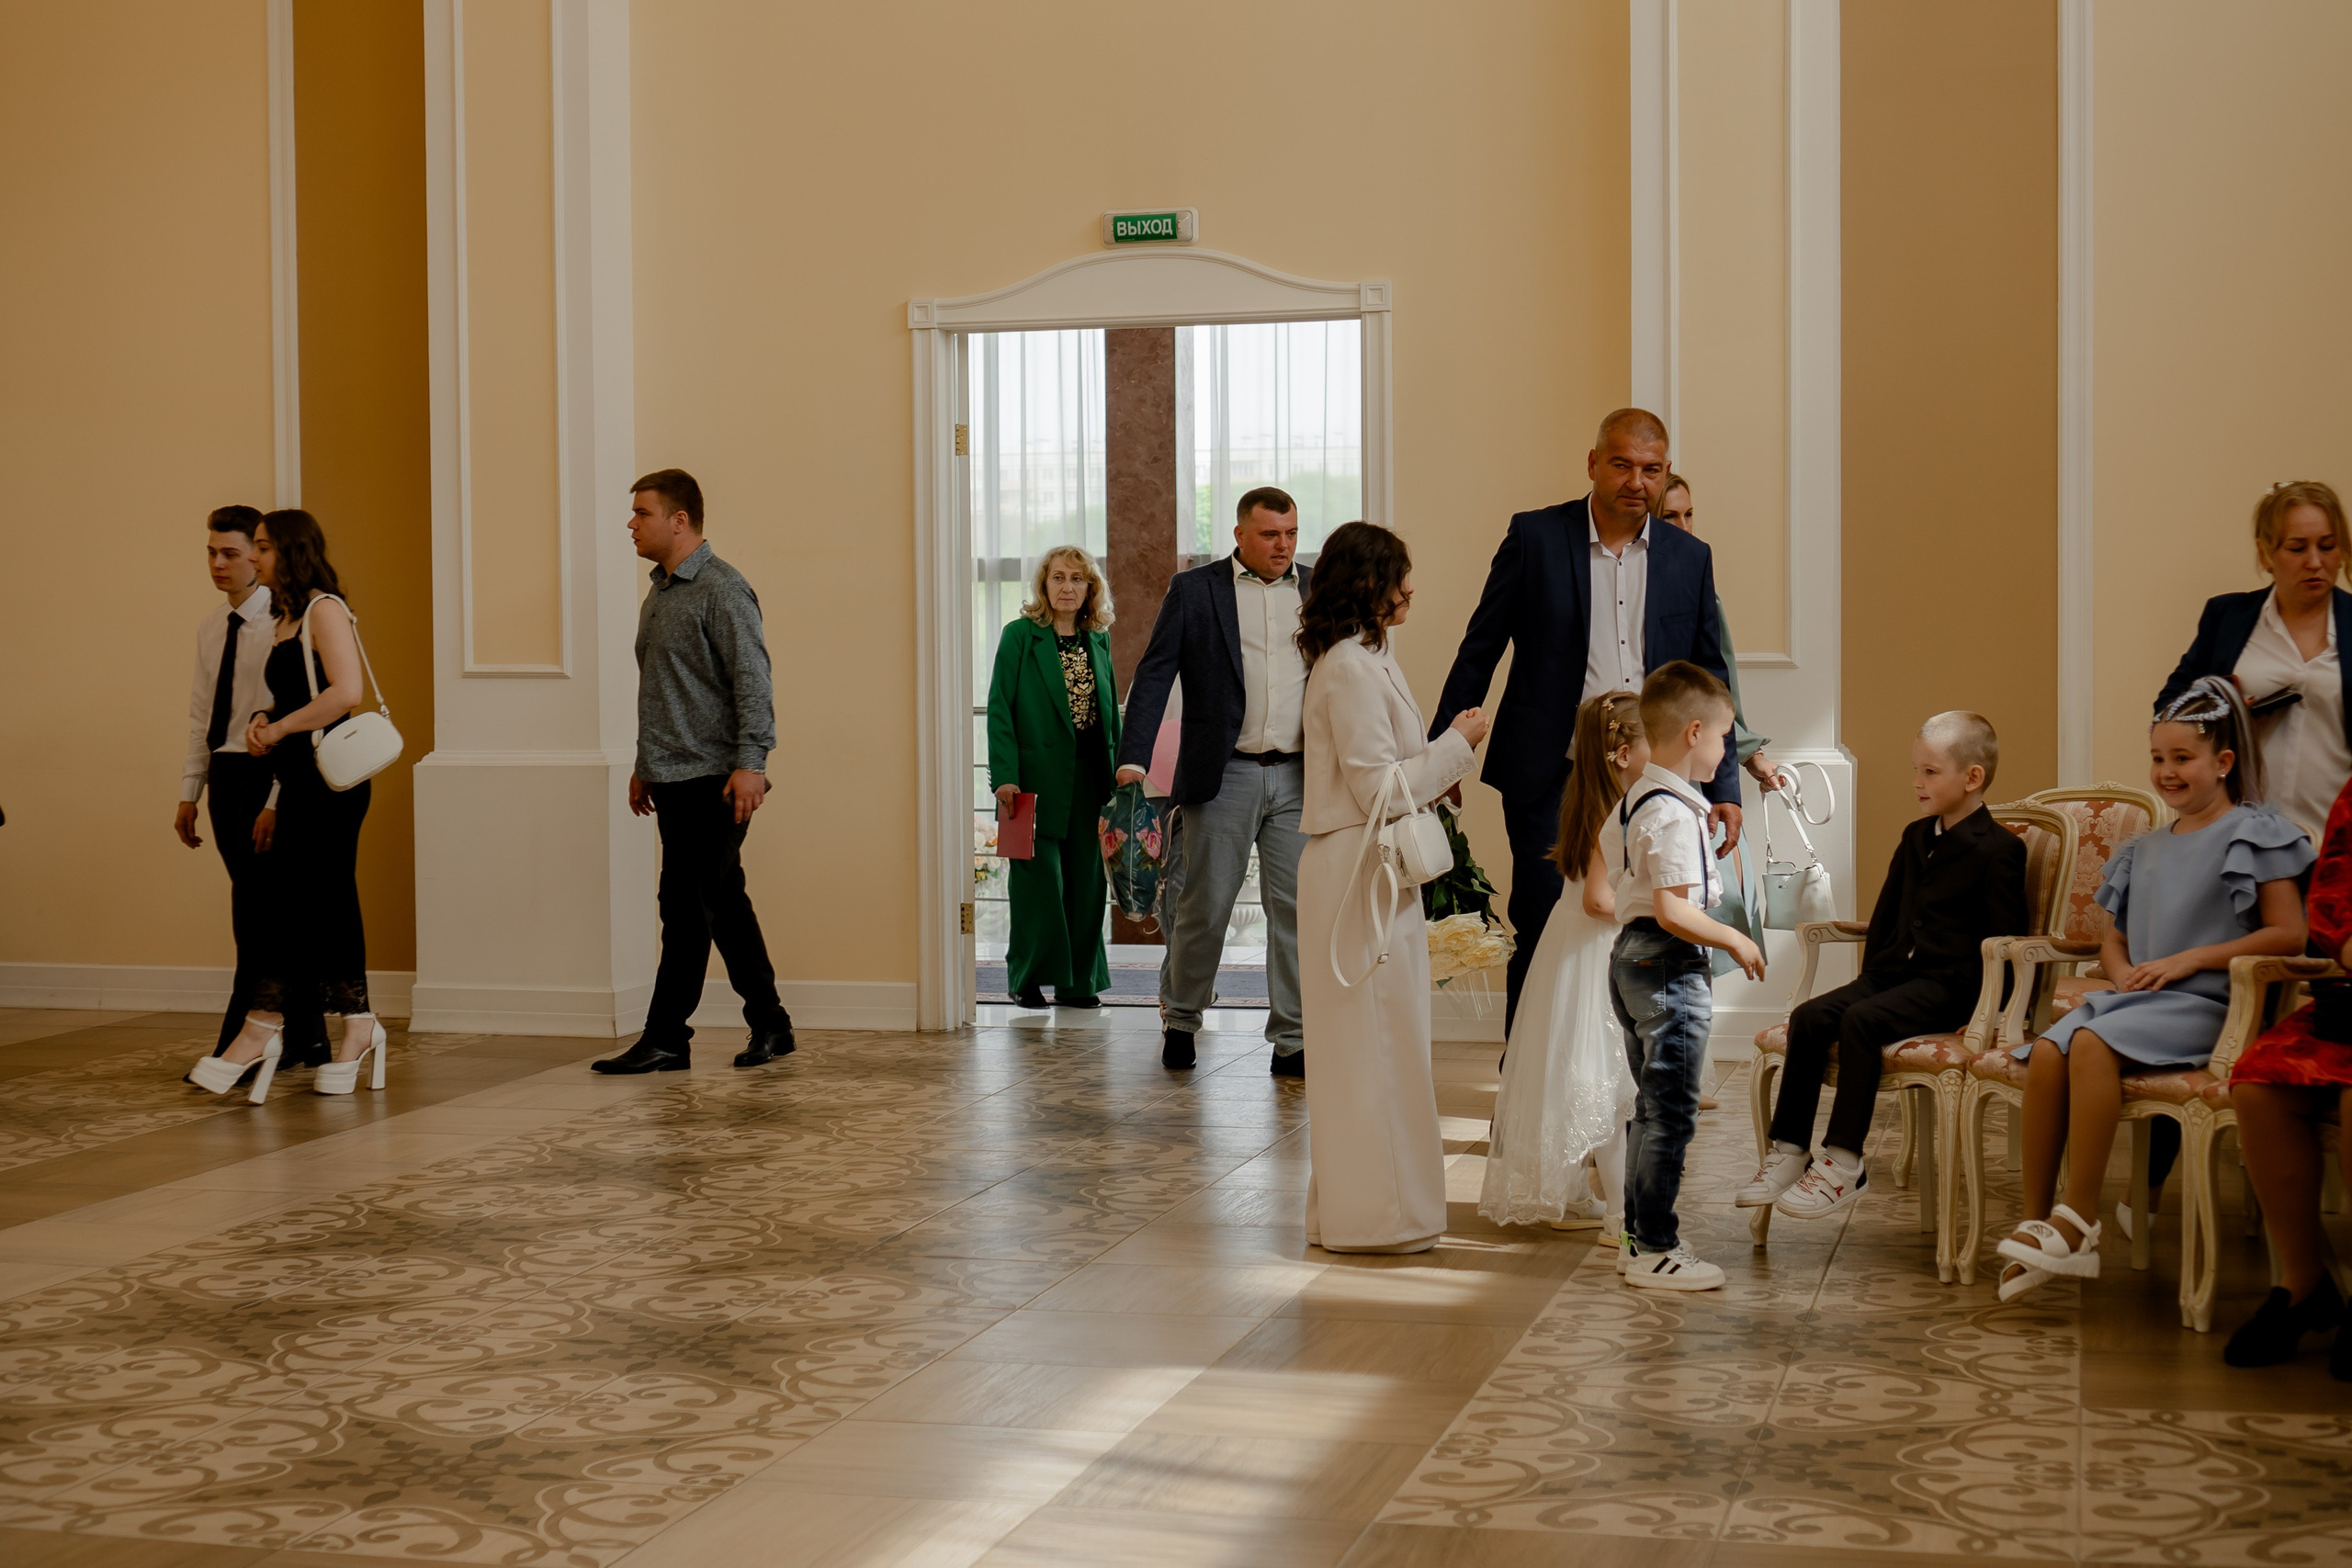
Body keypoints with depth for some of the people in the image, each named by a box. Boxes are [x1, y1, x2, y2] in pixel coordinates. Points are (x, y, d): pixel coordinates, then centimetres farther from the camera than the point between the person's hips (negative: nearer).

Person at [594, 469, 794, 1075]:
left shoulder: (722, 589, -10)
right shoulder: (657, 596, 18)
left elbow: (752, 681, -16)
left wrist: (751, 762, -22)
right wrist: (644, 766, 24)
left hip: (713, 780, -9)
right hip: (673, 780, 9)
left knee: (688, 906, -7)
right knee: (724, 906, 11)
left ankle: (666, 1037, -4)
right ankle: (769, 1026, 17)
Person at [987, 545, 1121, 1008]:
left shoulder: (1098, 639, 13)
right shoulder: (1020, 635, -2)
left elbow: (1110, 710, 16)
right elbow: (1000, 707, -6)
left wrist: (1117, 771, 8)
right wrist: (1005, 775, -15)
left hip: (1089, 776, 5)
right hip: (1038, 776, -4)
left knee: (1085, 878, 6)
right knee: (1039, 877, -4)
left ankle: (1078, 980, 14)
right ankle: (1029, 978, 7)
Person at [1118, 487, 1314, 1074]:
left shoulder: (1321, 592, 10)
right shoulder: (1193, 590, 2)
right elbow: (1154, 675, -2)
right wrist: (1133, 761, -14)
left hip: (1300, 780, 2)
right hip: (1223, 777, -2)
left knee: (1296, 909, 1)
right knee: (1204, 906, 3)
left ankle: (1292, 1042, 9)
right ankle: (1180, 1018, 25)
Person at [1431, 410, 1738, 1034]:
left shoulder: (1690, 558, 8)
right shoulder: (1535, 537, -1)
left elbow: (1710, 680, 12)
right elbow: (1478, 652, 3)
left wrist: (1724, 788, 6)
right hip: (1551, 778, -2)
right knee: (1541, 936, 0)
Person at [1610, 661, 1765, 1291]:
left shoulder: (1637, 798, 11)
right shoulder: (1675, 814, -19)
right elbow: (1673, 910, -25)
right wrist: (1734, 940, -13)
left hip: (1631, 957, 11)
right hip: (1668, 966, -11)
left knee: (1651, 1107, 17)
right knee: (1671, 1113, -4)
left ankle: (1639, 1237, 24)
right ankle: (1655, 1250, 1)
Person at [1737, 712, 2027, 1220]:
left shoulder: (1999, 849, -5)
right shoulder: (1916, 838, 19)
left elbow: (2005, 938, -8)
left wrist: (1981, 1001, -16)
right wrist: (1872, 973, 13)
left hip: (1948, 983, -8)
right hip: (1895, 972, 8)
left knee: (1860, 1021, -30)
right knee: (1808, 1017, -14)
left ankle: (1844, 1165, -27)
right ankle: (1789, 1150, -14)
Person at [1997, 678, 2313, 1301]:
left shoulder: (2252, 834, 3)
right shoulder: (2145, 851, 23)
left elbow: (2287, 933, -7)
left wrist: (2186, 959, -11)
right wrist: (2122, 971, 2)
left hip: (2204, 1006, -6)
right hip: (2135, 998, 6)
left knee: (2093, 1042, -33)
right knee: (2047, 1050, -25)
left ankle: (2078, 1224, -30)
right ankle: (2035, 1222, -23)